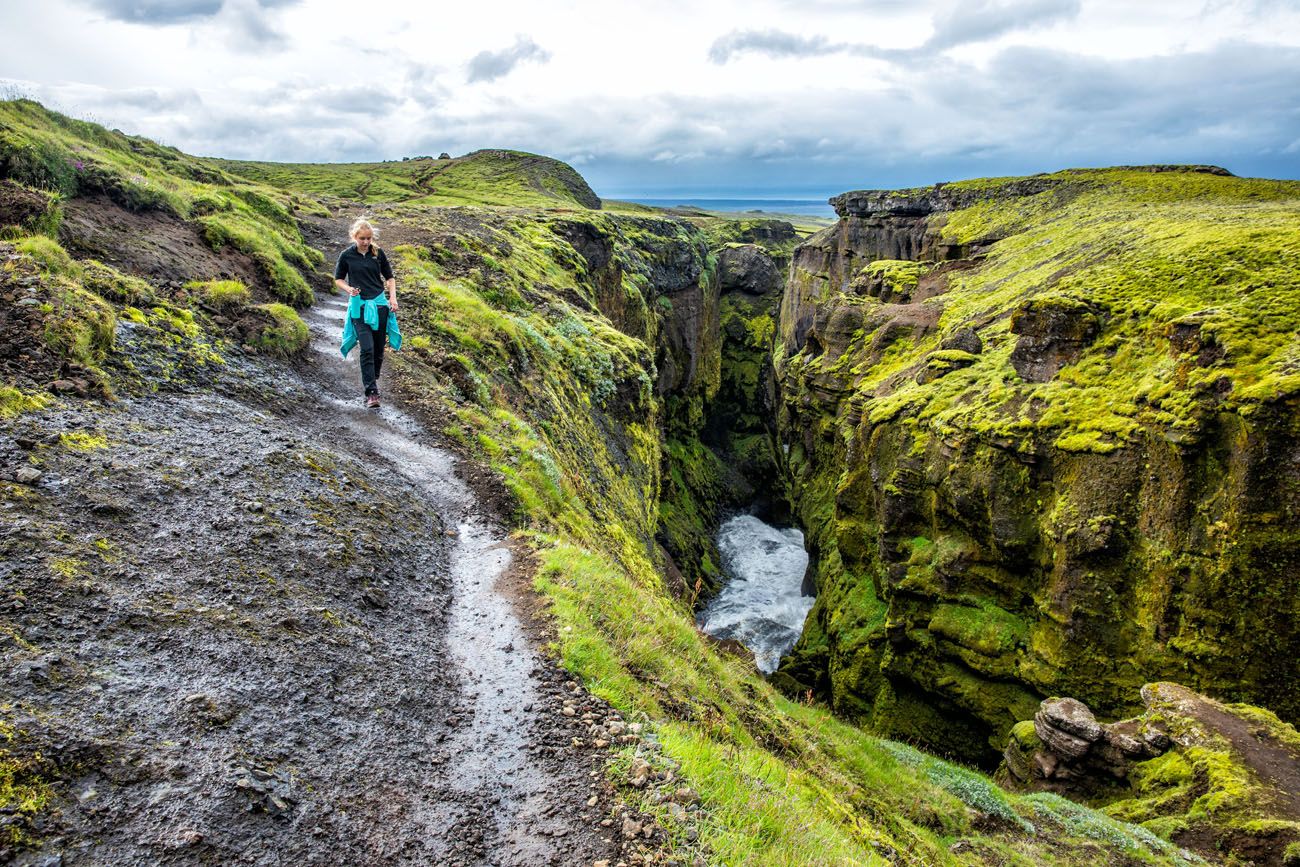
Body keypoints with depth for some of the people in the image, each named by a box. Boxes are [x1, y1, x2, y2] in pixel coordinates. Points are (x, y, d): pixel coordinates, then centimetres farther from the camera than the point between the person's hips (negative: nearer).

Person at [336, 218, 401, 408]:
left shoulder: (378, 253, 3)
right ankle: (371, 393, -15)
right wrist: (349, 289, -10)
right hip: (359, 306, -2)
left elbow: (389, 277, 12)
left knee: (379, 348, 8)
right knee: (367, 349, -13)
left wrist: (393, 298, 0)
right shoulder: (346, 255, -2)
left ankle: (373, 379, 32)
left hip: (379, 304, 2)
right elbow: (338, 279, 10)